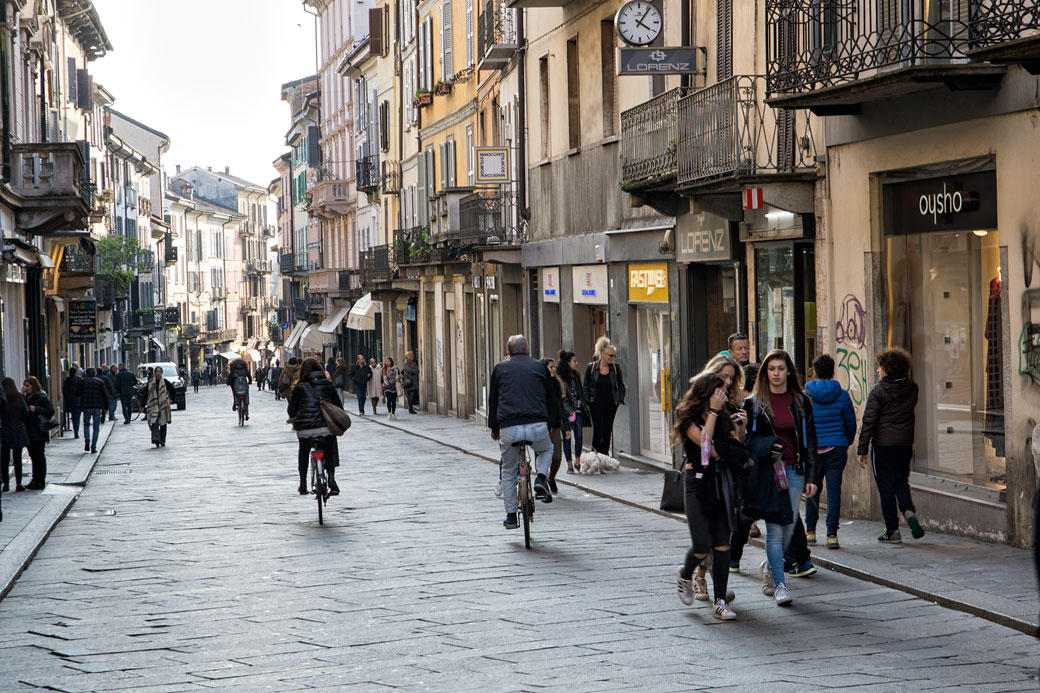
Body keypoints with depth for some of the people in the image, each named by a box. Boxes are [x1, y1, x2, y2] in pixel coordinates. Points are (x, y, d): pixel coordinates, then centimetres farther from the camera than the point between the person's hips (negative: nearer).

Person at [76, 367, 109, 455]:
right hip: (97, 407, -1)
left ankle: (87, 441, -3)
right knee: (96, 428, 5)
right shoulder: (100, 382, 1)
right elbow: (105, 395, -2)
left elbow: (77, 393, 2)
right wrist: (106, 407, 3)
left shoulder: (83, 381, 1)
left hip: (86, 407, 1)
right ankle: (93, 447, -2)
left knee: (86, 424, 19)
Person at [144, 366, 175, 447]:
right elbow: (146, 394, 8)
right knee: (154, 422, -16)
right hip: (153, 405, -1)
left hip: (163, 405, 1)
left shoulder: (164, 382, 1)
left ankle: (162, 441, 13)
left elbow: (172, 389, 15)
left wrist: (171, 399, 8)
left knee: (163, 424, 5)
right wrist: (143, 405, 7)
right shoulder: (150, 382, 3)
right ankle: (155, 439, -22)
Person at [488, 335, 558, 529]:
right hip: (537, 426, 0)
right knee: (546, 449, 33)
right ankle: (541, 478, 5)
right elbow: (552, 397, 18)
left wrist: (494, 428, 28)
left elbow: (492, 400, 18)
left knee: (508, 473, 17)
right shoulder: (539, 366, 14)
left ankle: (511, 516, 16)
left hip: (508, 428, 0)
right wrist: (549, 422, 30)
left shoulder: (500, 368, 14)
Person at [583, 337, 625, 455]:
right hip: (596, 404, -2)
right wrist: (587, 401, -3)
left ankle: (604, 455, 12)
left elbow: (621, 386, 13)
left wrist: (620, 399, 3)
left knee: (607, 431, 2)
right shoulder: (592, 367, -3)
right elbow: (586, 386, 3)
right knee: (598, 430, -11)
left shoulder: (615, 368, 2)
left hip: (610, 404, 2)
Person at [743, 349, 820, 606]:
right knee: (775, 530, -7)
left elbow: (810, 441, 8)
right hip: (766, 472, -2)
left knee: (789, 529, 5)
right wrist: (766, 446, -15)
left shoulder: (800, 402, 8)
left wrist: (811, 477, 3)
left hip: (794, 470, 2)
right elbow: (746, 440, 5)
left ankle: (770, 566, 32)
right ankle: (779, 584, 0)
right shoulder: (754, 403, 2)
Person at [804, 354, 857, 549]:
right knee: (834, 490, 1)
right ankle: (832, 534, -4)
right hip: (837, 449, 0)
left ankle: (810, 531, 21)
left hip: (813, 450, 0)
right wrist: (846, 444, 22)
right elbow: (851, 423, 6)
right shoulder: (842, 395, -1)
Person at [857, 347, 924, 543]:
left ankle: (892, 530, 5)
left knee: (886, 486, 3)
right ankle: (908, 510, -10)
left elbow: (869, 421, -11)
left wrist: (862, 449, -8)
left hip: (883, 444, -4)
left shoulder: (878, 391, -11)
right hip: (905, 443, 4)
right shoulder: (912, 388, 2)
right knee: (901, 481, 18)